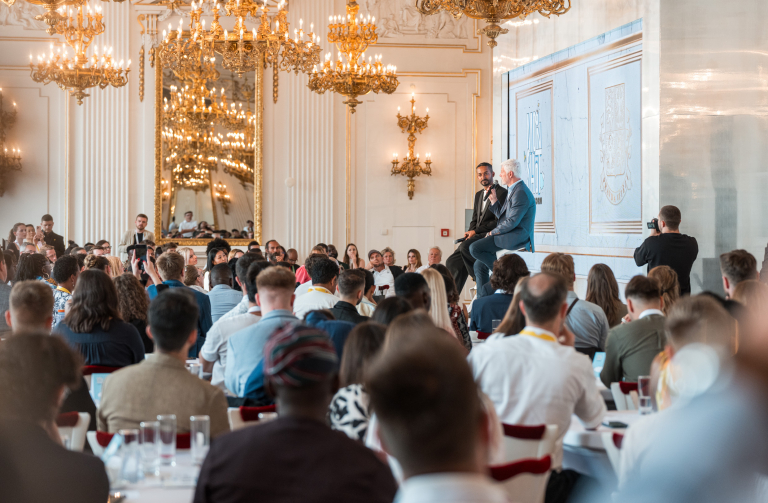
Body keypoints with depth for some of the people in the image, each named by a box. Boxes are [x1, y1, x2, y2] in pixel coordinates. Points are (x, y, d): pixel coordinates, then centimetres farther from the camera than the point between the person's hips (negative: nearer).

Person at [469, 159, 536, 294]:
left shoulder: (521, 193, -16)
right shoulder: (513, 191, 18)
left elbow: (511, 222, -21)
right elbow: (502, 216, 19)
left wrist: (493, 232, -9)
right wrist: (494, 200, 6)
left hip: (516, 238, -10)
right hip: (509, 236, 10)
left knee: (474, 248, -18)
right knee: (479, 264, 7)